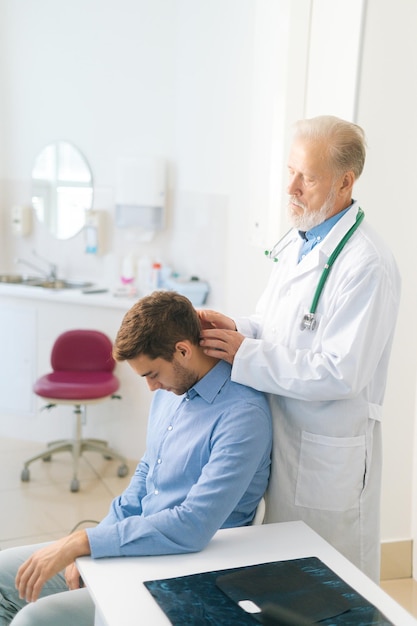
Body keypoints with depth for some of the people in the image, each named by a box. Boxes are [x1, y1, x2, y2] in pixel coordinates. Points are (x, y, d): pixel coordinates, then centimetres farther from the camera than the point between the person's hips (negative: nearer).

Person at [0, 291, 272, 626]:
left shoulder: (243, 414, -24)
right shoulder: (171, 389, 4)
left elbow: (193, 526, -30)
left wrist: (82, 541, -27)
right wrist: (87, 548, 4)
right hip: (139, 544, 9)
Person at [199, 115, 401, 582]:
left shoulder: (367, 266, -22)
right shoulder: (295, 242, 7)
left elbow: (339, 373, -25)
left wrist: (244, 354, -21)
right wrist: (235, 329, -4)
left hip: (327, 455, -8)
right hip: (281, 436, 8)